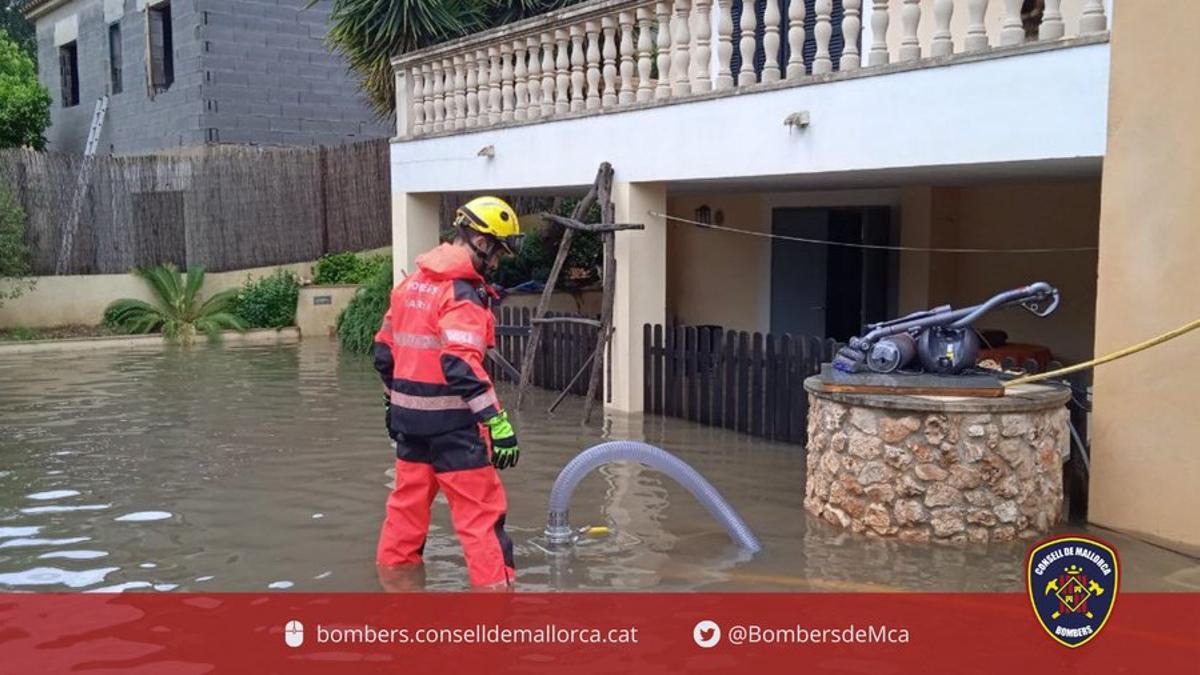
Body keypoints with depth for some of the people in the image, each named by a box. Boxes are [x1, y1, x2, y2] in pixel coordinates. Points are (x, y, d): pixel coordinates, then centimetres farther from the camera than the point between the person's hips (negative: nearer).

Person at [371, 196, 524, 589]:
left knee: (409, 498, 21)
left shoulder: (411, 283, 11)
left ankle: (392, 569, 33)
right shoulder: (463, 292, -16)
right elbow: (462, 367, -27)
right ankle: (495, 584, -1)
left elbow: (384, 352, 18)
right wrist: (497, 423, -28)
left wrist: (396, 401, 28)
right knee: (481, 510, -3)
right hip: (451, 423, -8)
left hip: (409, 415, 9)